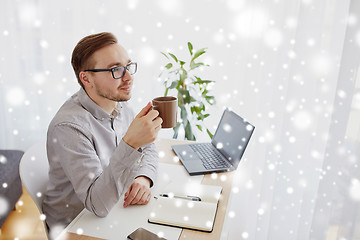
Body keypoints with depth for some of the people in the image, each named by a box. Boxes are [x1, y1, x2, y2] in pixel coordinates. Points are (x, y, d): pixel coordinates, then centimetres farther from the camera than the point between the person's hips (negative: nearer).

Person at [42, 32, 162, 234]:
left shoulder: (120, 104, -3)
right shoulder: (69, 126, -27)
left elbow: (148, 148, 8)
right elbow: (98, 204, -30)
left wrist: (143, 178, -14)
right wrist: (130, 144, -42)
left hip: (112, 211, 6)